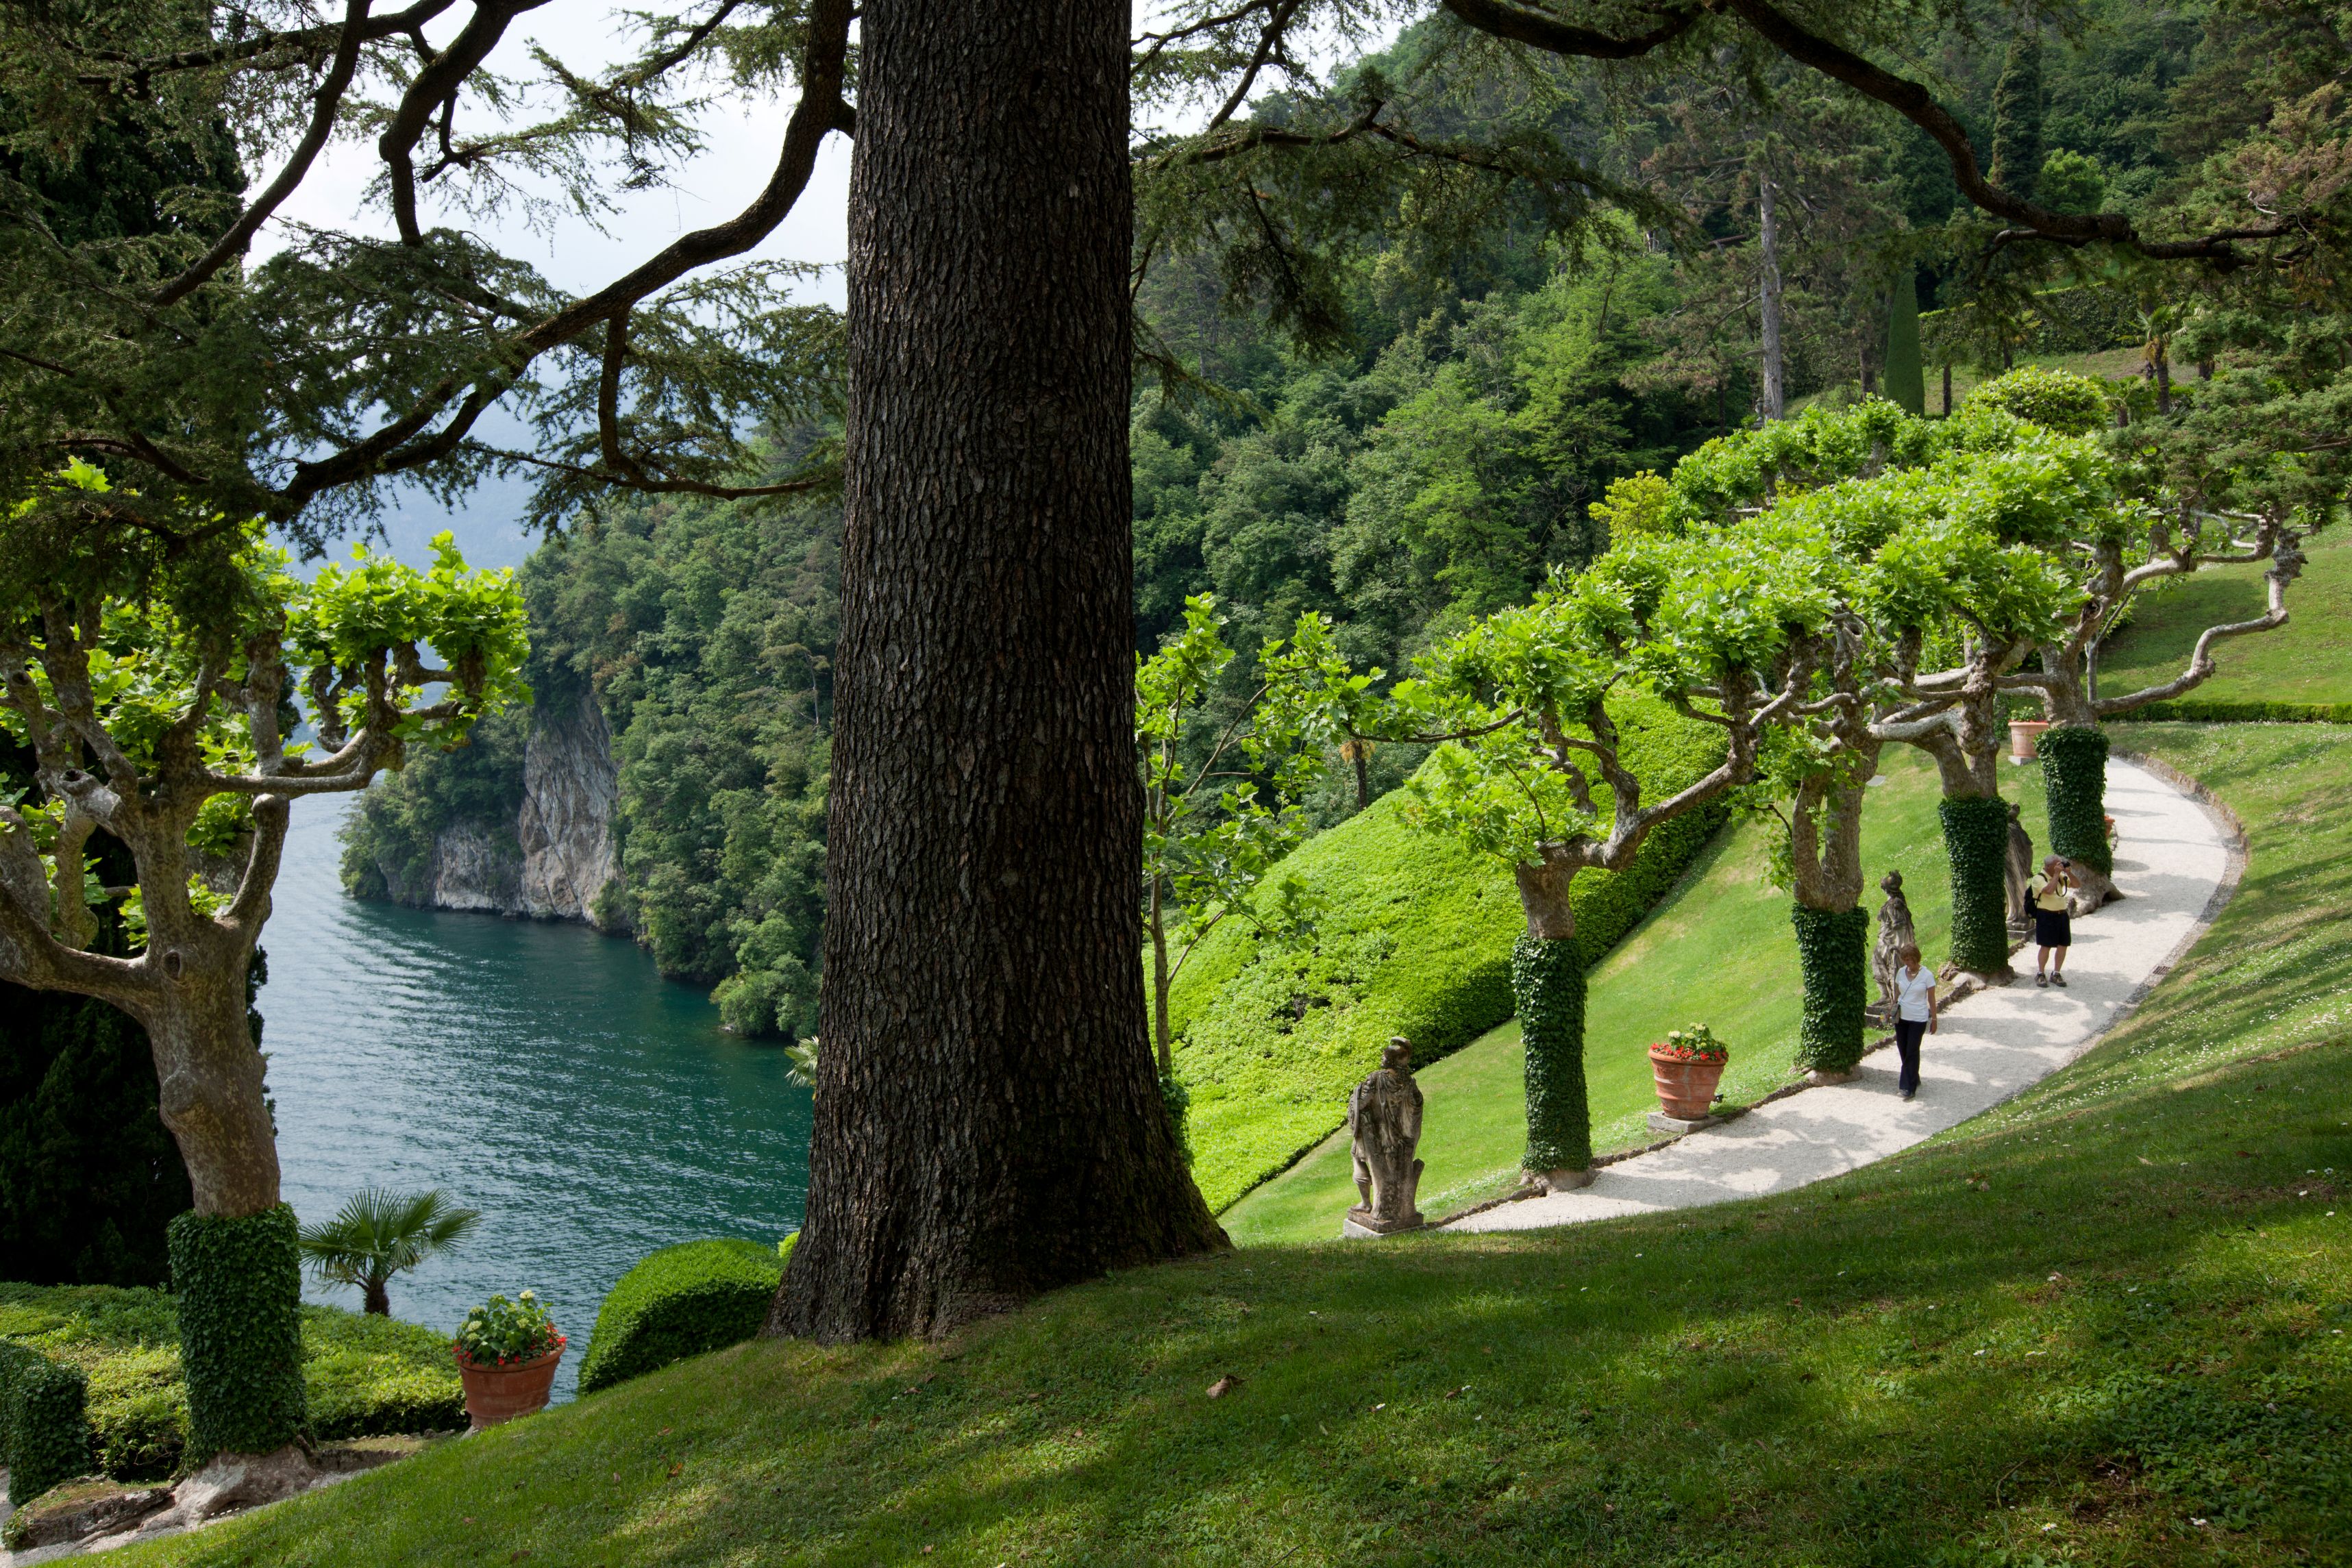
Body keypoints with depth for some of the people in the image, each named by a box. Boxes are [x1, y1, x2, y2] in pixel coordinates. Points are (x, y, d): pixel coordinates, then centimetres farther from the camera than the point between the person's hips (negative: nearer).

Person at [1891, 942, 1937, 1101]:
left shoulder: (1927, 975, -10)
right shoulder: (1901, 973, 3)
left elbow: (1931, 999, -4)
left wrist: (1934, 1020, -2)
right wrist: (1893, 1013, 16)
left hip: (1918, 1019, -5)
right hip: (1901, 1017, 5)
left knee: (1912, 1052, -7)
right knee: (1903, 1051, 8)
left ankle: (1909, 1088, -4)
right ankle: (1913, 1080, 27)